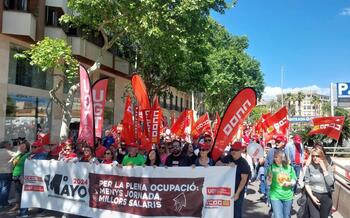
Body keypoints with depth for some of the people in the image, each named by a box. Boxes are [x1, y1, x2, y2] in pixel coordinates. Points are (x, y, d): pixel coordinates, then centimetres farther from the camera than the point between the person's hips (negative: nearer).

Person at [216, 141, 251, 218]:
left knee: (237, 211, 1)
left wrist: (237, 193, -24)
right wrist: (227, 164, -16)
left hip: (238, 190, -4)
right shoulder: (228, 158, 2)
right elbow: (217, 164, 2)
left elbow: (244, 179, -18)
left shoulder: (243, 163, -13)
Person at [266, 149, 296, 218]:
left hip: (288, 196, 3)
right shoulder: (272, 167, -9)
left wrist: (290, 183, -13)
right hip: (275, 196, -3)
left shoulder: (289, 168, -3)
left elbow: (294, 181, 7)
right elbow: (268, 183, -8)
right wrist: (270, 177, -28)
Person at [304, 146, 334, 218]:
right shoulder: (310, 167, -7)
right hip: (313, 196, -1)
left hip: (326, 197, 1)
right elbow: (307, 183, -3)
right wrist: (312, 196, -13)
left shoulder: (328, 167, -5)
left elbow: (330, 183, -18)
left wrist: (324, 169, -20)